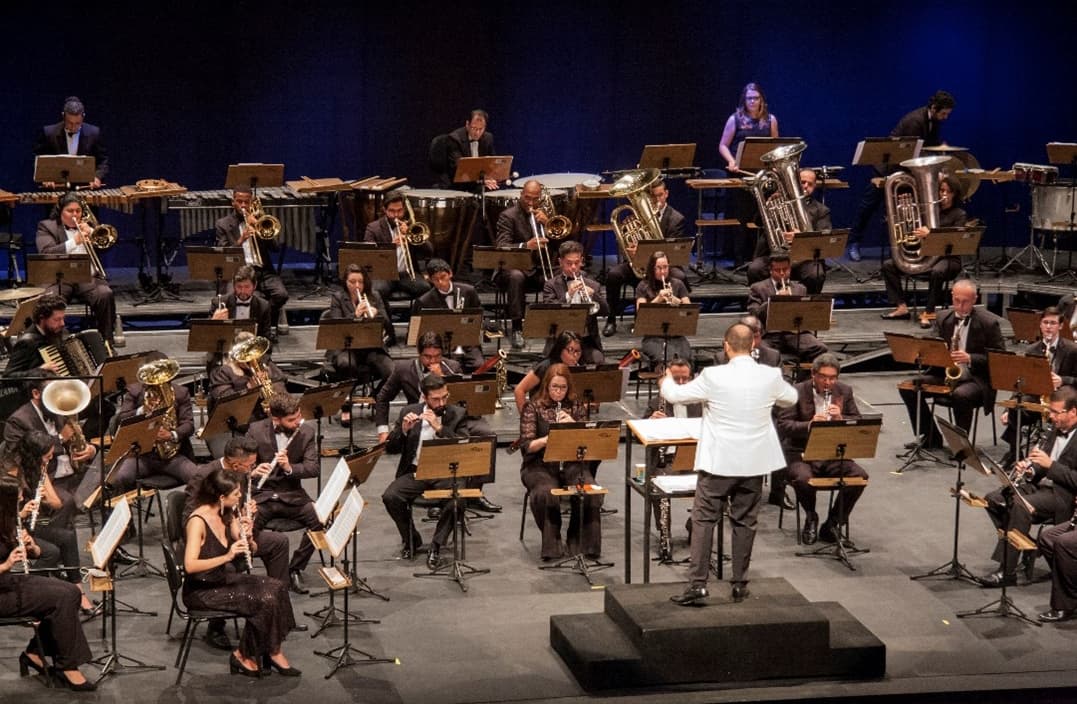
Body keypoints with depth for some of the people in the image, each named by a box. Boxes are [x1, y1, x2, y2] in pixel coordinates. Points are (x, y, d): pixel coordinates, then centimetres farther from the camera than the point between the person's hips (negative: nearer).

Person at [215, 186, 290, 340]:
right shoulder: (223, 224, 10)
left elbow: (275, 248, 9)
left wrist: (257, 228, -3)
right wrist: (240, 240, -16)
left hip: (264, 270, 3)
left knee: (281, 294, -26)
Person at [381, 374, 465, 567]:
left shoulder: (457, 414, 3)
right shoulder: (409, 412, 6)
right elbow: (390, 449, 5)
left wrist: (439, 427, -19)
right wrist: (403, 430, -15)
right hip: (415, 472, 1)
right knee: (390, 497, -26)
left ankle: (436, 545, -13)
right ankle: (411, 540, 0)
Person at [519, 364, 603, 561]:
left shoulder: (577, 406, 10)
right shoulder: (533, 407, 2)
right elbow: (526, 445, -5)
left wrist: (573, 424, -12)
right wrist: (548, 439, -22)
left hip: (573, 463, 2)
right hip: (540, 465, -2)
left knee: (591, 492, -28)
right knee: (546, 493, -35)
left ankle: (581, 542, -9)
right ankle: (552, 545, -16)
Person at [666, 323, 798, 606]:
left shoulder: (714, 376, -15)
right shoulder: (770, 376, -6)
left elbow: (675, 395, -3)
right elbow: (791, 399, 15)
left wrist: (667, 380, 19)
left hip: (718, 461, -3)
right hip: (754, 462, 3)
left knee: (703, 519, 4)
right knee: (745, 521, 12)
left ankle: (698, 583, -2)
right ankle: (740, 584, 17)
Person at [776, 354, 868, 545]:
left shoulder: (844, 392, 8)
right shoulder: (797, 392, -4)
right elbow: (783, 425, -12)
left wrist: (841, 419, -16)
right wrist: (809, 425, -29)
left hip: (834, 453, 3)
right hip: (802, 453, -3)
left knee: (860, 476, -22)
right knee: (803, 479, -35)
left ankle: (833, 523, -3)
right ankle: (811, 518, -2)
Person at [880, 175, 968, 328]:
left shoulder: (959, 215, -1)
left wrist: (930, 234, -32)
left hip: (948, 257, -6)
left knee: (937, 272, -42)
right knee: (888, 265, -9)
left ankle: (928, 312, -31)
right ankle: (902, 307, -13)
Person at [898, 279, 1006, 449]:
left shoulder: (989, 323, -8)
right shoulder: (943, 318, 8)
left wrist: (970, 358, -23)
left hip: (976, 378, -6)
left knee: (961, 395, -39)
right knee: (909, 387, -14)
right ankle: (931, 438, -3)